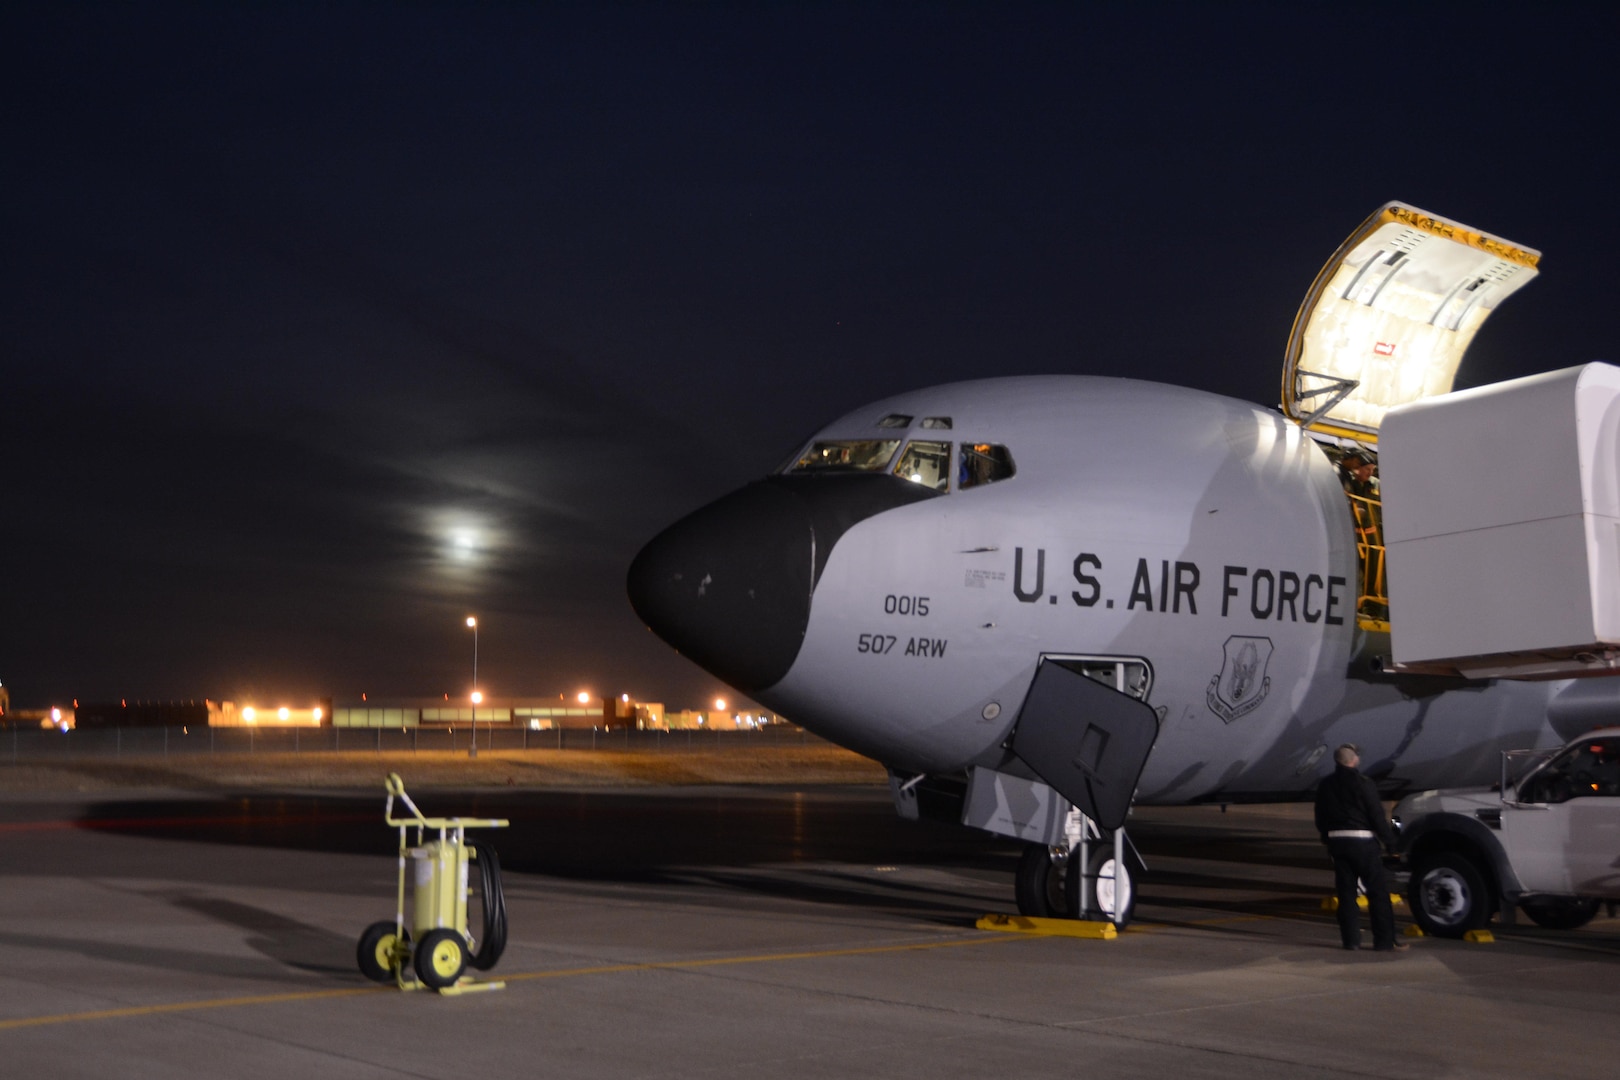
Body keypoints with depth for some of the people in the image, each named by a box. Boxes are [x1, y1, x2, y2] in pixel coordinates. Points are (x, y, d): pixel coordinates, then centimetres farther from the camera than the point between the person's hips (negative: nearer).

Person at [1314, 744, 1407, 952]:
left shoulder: (1324, 786, 6)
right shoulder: (1362, 784, -12)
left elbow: (1320, 820, 12)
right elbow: (1377, 815, -12)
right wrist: (1389, 840, -2)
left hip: (1337, 842, 5)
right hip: (1363, 841, -5)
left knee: (1346, 892, 11)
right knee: (1378, 891, 0)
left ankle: (1350, 939, 10)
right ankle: (1385, 941, 0)